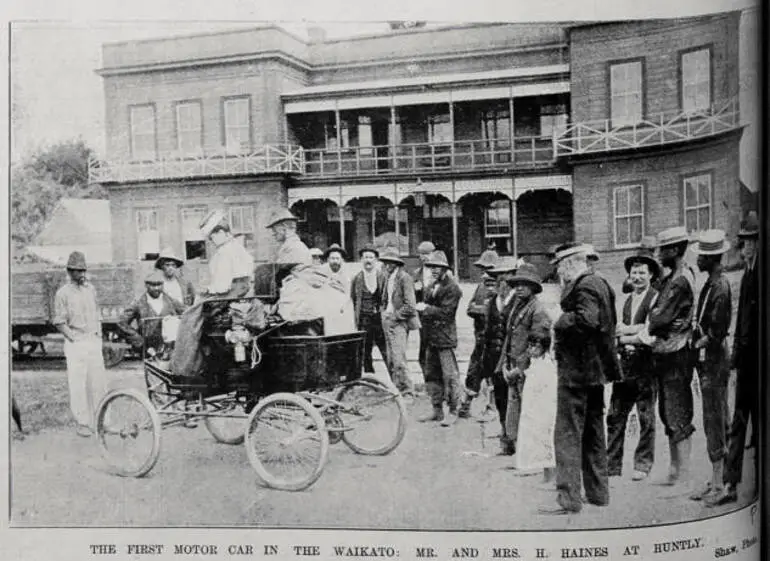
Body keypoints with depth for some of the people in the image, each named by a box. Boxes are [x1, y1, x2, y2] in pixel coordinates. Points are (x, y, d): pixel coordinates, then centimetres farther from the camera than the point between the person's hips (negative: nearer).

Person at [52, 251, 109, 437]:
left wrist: (99, 336, 9)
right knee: (78, 384, -4)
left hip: (94, 340, 5)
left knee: (99, 381, 4)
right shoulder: (63, 293, -4)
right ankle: (82, 423, 5)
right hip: (76, 343, -4)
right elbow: (59, 322, -4)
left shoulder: (90, 288, 11)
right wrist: (74, 339, -10)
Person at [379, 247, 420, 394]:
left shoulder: (404, 278, -10)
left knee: (398, 360, -12)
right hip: (388, 323, 8)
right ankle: (396, 389, 16)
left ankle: (406, 392, -5)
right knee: (391, 361, 9)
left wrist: (394, 315, -12)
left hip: (399, 323, -8)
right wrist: (384, 312, 11)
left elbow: (410, 306, -14)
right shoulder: (389, 278, 14)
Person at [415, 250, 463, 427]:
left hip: (445, 337, -9)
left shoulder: (452, 287, -10)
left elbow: (445, 312, -16)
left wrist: (426, 309, -14)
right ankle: (437, 410, 23)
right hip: (431, 337, 9)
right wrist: (422, 307, 1)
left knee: (450, 375, -4)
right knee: (431, 375, 13)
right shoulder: (432, 286, 16)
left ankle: (453, 412, 5)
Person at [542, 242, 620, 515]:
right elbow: (608, 323, 18)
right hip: (597, 368, 10)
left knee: (567, 434, -6)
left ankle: (569, 498, -3)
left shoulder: (584, 286, -15)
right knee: (593, 433, 16)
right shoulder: (600, 283, 15)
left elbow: (586, 320, -29)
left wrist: (560, 322, -14)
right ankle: (598, 492, 25)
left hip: (576, 369, -10)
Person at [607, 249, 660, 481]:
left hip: (645, 361, -6)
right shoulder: (627, 300, 18)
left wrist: (625, 332, -5)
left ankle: (643, 465, 11)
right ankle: (612, 465, 10)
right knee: (615, 416, 4)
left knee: (646, 417, 2)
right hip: (624, 362, 6)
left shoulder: (656, 298, -3)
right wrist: (623, 335, -7)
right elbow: (621, 331, 13)